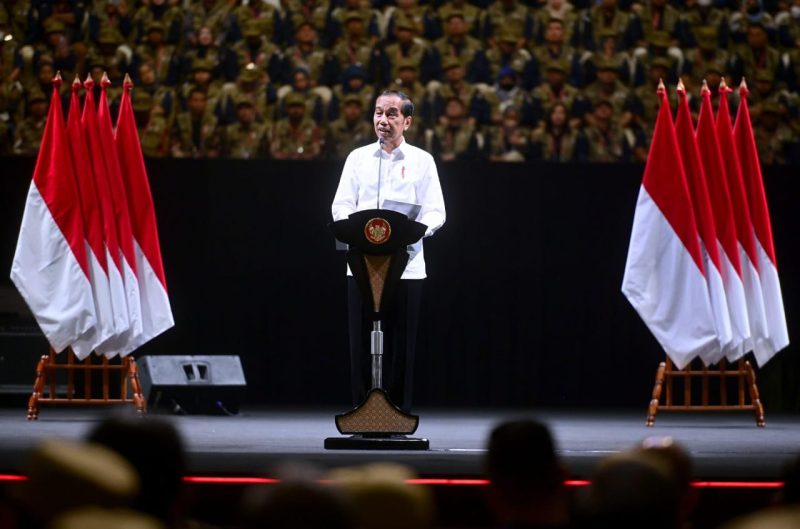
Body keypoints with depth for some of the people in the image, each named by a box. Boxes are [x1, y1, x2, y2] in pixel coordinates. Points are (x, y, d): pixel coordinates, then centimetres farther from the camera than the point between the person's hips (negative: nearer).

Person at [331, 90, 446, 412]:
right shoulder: (358, 158, 12)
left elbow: (435, 212, 3)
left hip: (406, 265, -1)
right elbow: (341, 205, 7)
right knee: (362, 342, 0)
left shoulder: (421, 161, 8)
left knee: (402, 344, -1)